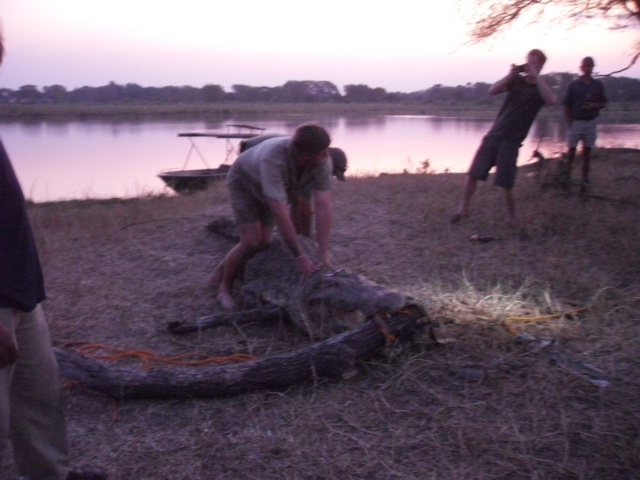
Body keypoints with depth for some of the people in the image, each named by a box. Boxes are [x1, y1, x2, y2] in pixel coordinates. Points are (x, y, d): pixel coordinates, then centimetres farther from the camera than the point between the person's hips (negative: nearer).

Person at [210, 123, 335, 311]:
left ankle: (220, 274, 27)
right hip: (244, 182, -5)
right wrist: (300, 256, -42)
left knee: (263, 242, 3)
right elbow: (280, 213, -45)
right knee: (251, 242, -15)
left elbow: (323, 206, -32)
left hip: (276, 189, 5)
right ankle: (224, 288, 8)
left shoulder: (322, 161, -31)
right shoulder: (273, 158, -46)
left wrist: (324, 255, -36)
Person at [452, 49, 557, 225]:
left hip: (512, 142, -3)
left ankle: (512, 219, 16)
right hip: (494, 135, 3)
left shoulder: (540, 88, 2)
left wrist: (536, 76, -20)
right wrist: (510, 74, -17)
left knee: (506, 185, -3)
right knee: (472, 173, -2)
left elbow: (552, 100, -21)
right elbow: (493, 90, -5)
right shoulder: (517, 80, 9)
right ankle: (463, 209, 13)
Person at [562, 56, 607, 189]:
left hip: (591, 122, 2)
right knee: (571, 151, 1)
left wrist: (595, 105, -11)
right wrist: (569, 123, -8)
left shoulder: (598, 85, 5)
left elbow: (604, 103, 12)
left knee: (587, 151, 6)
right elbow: (565, 105, -1)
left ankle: (585, 179, 12)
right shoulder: (574, 84, -2)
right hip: (576, 122, -2)